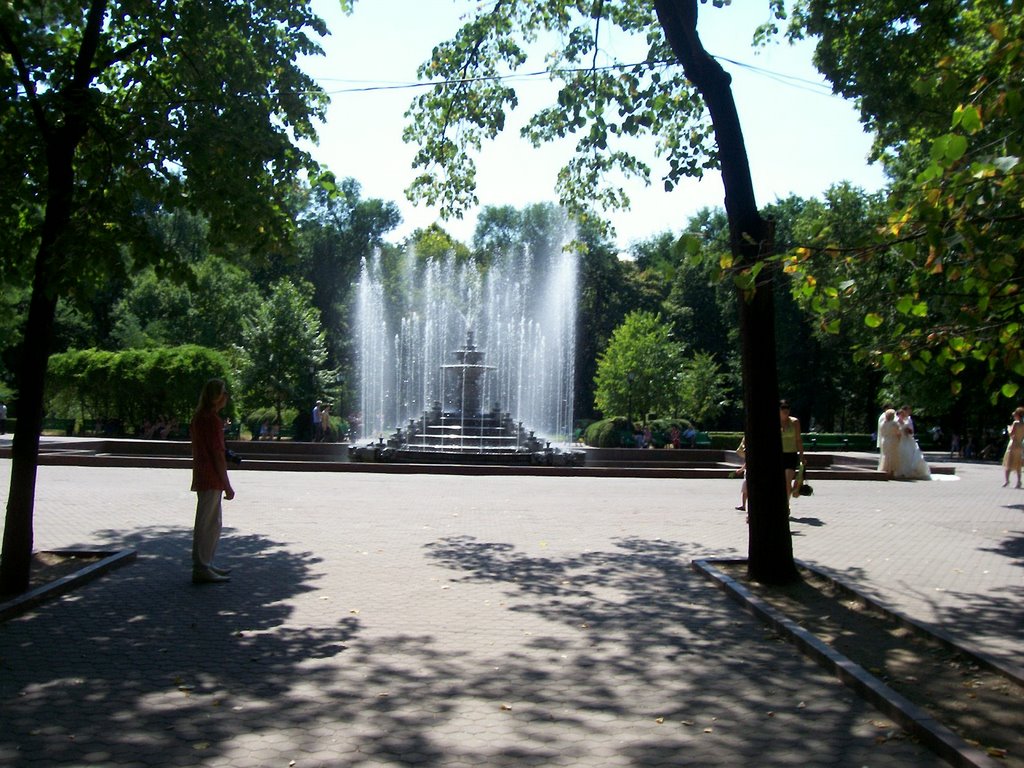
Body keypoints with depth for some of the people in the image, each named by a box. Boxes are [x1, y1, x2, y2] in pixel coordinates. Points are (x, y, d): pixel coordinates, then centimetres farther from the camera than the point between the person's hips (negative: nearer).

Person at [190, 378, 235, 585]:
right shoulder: (212, 419, -17)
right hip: (212, 479, -10)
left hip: (203, 477, 10)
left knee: (212, 523, 18)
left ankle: (206, 565, 26)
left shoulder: (200, 417, 13)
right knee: (208, 523, -5)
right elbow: (218, 455, -18)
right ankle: (202, 569, 0)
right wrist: (227, 485, -16)